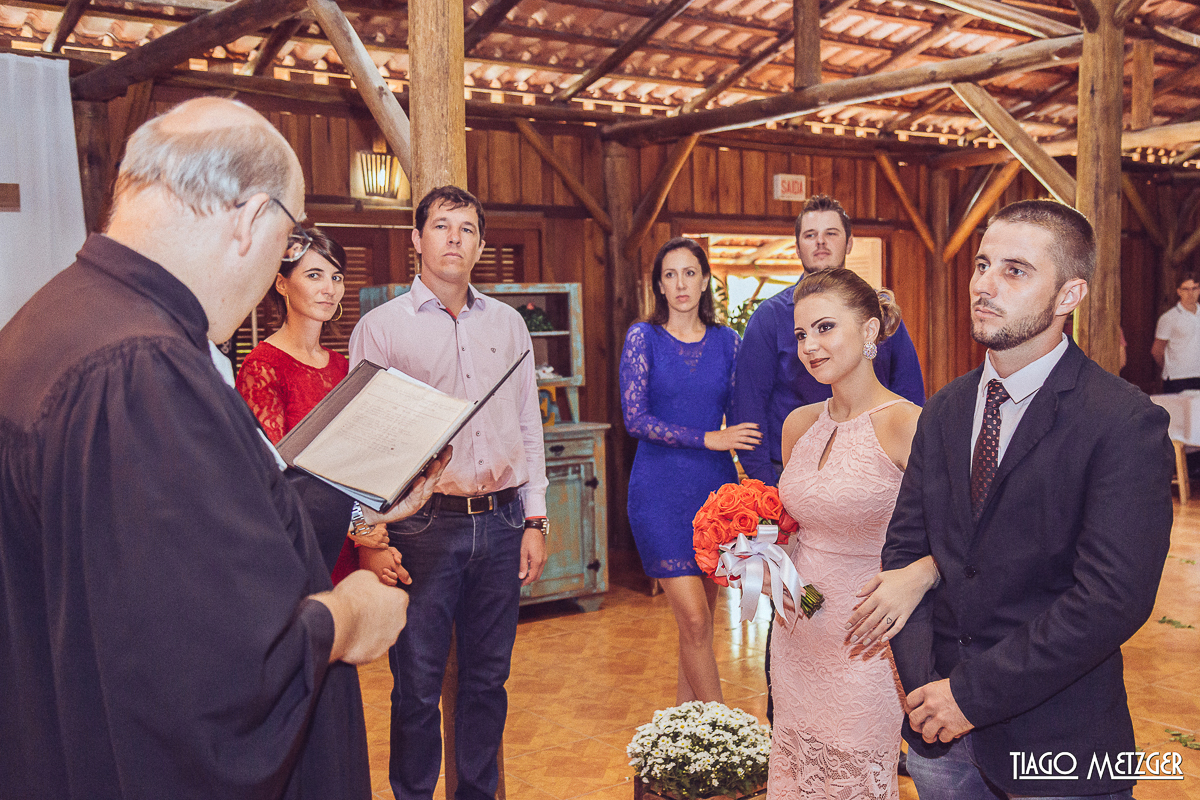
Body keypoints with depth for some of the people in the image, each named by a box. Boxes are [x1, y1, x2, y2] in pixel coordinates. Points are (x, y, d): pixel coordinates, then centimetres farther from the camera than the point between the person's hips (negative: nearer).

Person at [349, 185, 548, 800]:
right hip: (425, 524, -3)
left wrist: (534, 521, 8)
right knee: (418, 683, 6)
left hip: (501, 523, 4)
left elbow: (528, 426, 13)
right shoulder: (380, 327, 0)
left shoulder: (508, 323, 11)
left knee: (487, 677, 13)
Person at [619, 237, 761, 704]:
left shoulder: (726, 340, 9)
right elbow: (634, 418, -9)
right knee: (694, 620, -9)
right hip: (661, 491, -3)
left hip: (716, 487, 4)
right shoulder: (643, 337, 0)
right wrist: (708, 439, -15)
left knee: (701, 619, 9)